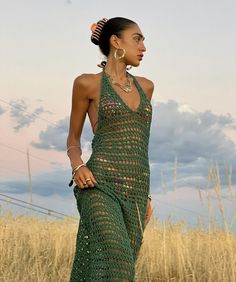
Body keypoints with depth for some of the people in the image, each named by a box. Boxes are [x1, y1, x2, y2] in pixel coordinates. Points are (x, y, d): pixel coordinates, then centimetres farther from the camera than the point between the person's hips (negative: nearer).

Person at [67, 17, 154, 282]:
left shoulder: (145, 86, 17)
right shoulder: (88, 83, 3)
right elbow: (73, 137, 11)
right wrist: (77, 166, -10)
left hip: (135, 190, 5)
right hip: (100, 186, -5)